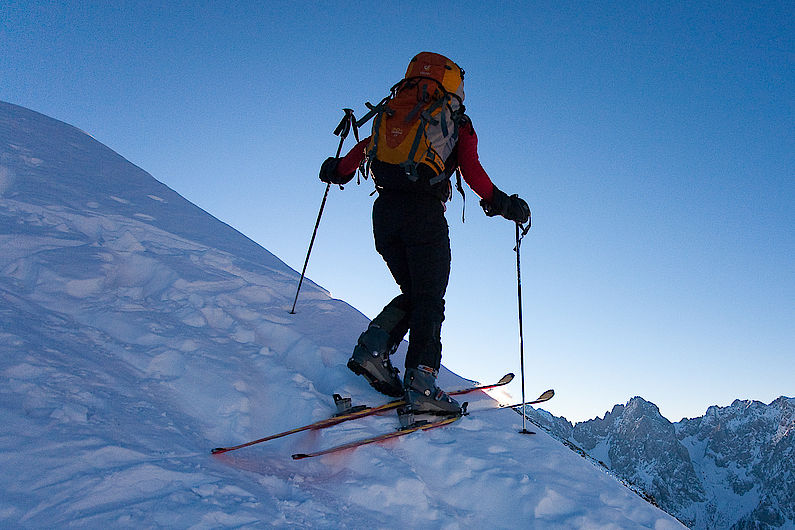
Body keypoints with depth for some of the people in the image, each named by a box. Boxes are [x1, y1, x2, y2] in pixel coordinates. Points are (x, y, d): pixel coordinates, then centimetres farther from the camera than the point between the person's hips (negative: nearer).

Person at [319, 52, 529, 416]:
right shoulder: (458, 122, 10)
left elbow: (365, 147, 15)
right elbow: (471, 170, -4)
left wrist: (338, 171, 30)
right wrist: (499, 203, 4)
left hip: (384, 209, 5)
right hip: (424, 212, -5)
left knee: (413, 293, 15)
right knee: (429, 300, -2)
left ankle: (374, 345, -5)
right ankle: (421, 381, -14)